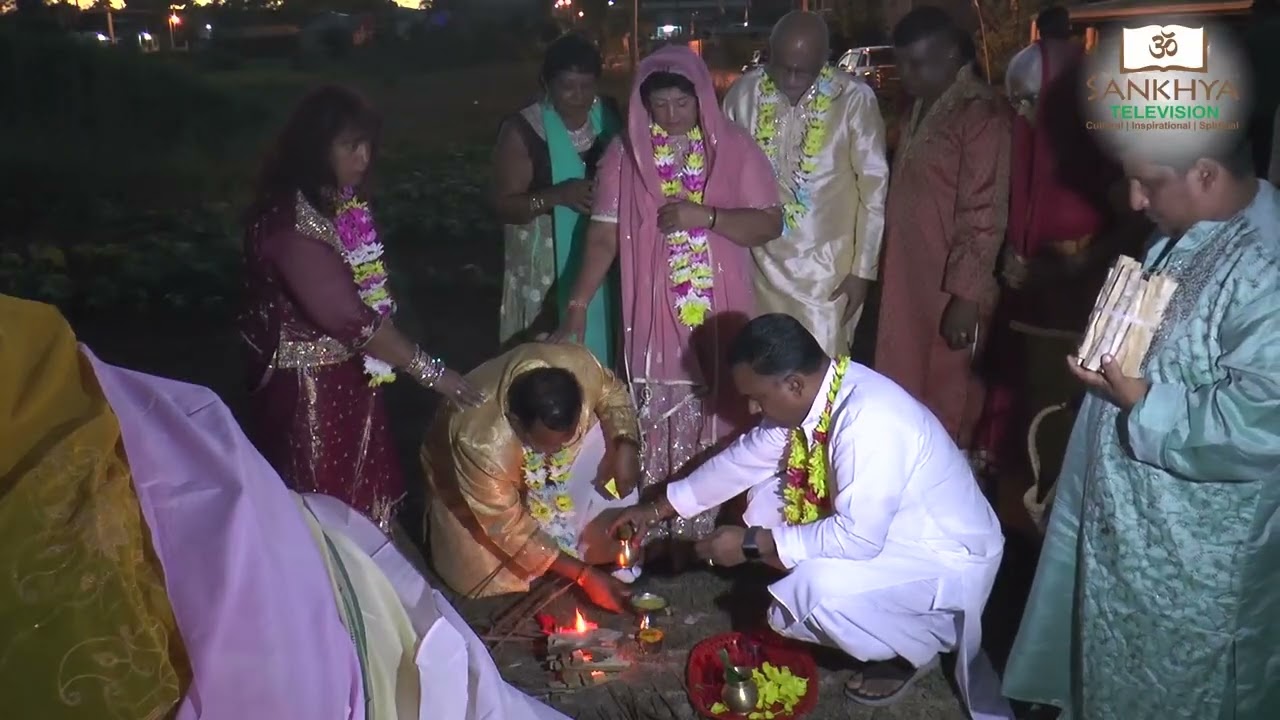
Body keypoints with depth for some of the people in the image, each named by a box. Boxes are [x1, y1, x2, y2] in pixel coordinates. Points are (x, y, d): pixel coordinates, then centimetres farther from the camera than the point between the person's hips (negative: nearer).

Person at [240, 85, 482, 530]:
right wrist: (429, 370, -26)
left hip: (348, 371, 8)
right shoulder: (291, 220, -27)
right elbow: (347, 316, -30)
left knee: (362, 490, 20)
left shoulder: (338, 199, 2)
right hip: (309, 383, -8)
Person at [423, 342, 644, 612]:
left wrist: (626, 445, -30)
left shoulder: (577, 365, -35)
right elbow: (511, 529, -31)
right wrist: (584, 576, -31)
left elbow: (612, 392, -11)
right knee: (479, 574, -9)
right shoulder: (479, 443, -44)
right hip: (462, 474, -3)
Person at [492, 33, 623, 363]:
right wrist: (557, 195, -25)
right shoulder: (522, 130, -9)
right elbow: (503, 204, -10)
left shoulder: (609, 115, 3)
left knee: (603, 348, 8)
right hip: (547, 264, -4)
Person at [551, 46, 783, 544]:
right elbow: (604, 236, -2)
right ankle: (656, 537, 17)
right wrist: (578, 304, -11)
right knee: (657, 436, 4)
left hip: (719, 320, 0)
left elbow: (770, 223, -3)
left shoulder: (735, 149, 0)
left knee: (715, 432, 6)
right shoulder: (625, 155, 1)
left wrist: (705, 216, -17)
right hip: (654, 319, 0)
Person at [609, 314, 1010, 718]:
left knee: (814, 590, -31)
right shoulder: (811, 394, -7)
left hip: (947, 558, -9)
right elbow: (745, 458, 6)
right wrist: (658, 509, 10)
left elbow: (857, 538, -34)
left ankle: (909, 651, 1)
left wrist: (752, 544, -25)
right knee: (768, 495, 4)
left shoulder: (868, 423, -34)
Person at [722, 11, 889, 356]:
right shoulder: (743, 93, -4)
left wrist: (863, 269, -5)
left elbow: (874, 188, -6)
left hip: (826, 264, -3)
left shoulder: (855, 99, -13)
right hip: (761, 261, 3)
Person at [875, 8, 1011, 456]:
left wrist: (966, 297, -19)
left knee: (945, 402, 7)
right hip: (906, 283, 8)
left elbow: (985, 217, -18)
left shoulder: (981, 115, -15)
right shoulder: (920, 110, 11)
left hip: (950, 291, -8)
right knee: (902, 392, 16)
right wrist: (889, 275, 13)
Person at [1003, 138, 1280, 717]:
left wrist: (1141, 403, -24)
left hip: (1192, 548, -8)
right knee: (1115, 656, 27)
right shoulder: (1187, 233, 2)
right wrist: (1104, 338, 4)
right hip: (1129, 506, 9)